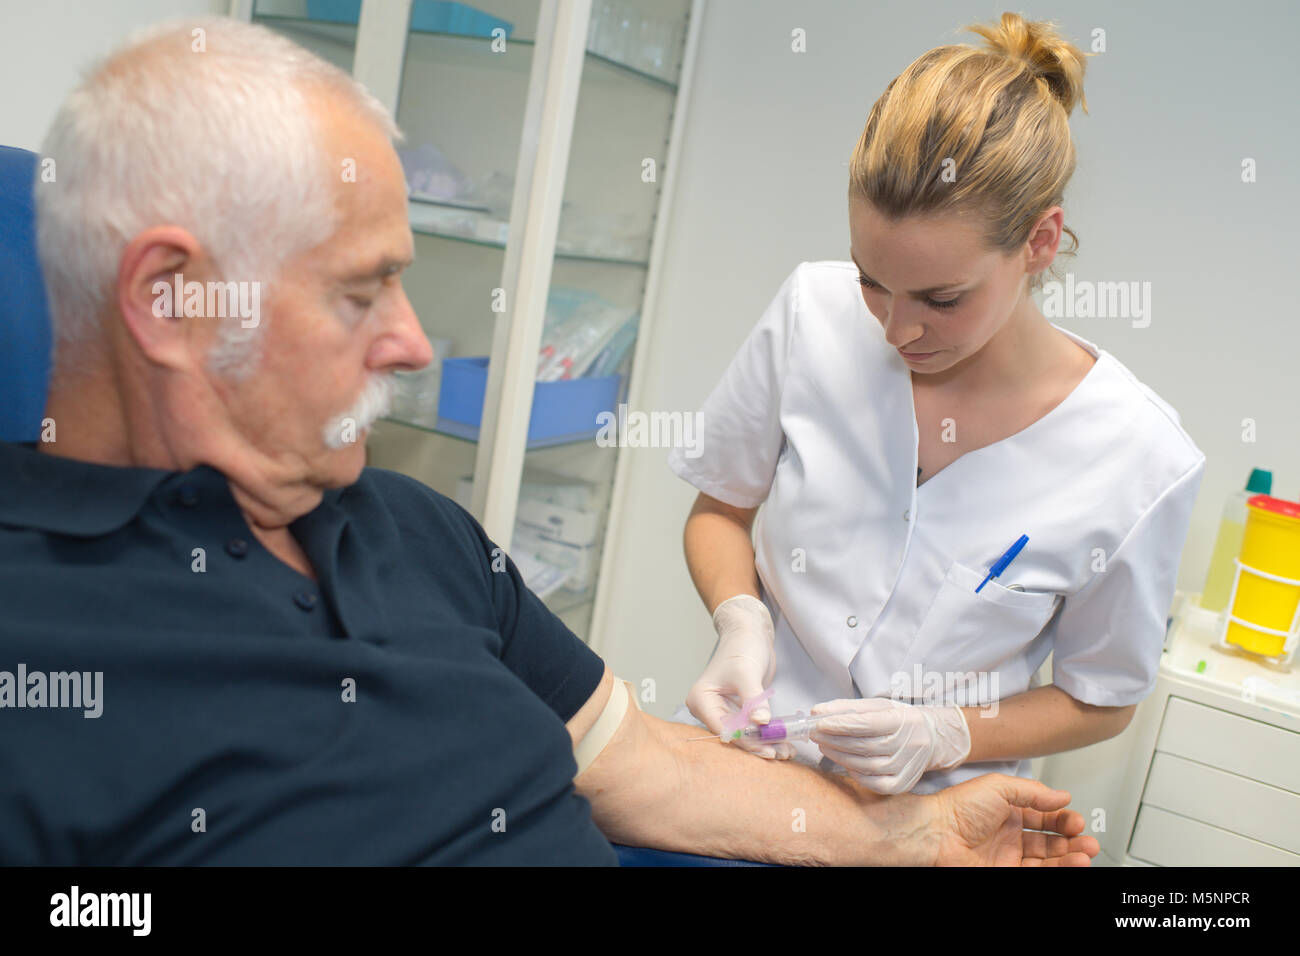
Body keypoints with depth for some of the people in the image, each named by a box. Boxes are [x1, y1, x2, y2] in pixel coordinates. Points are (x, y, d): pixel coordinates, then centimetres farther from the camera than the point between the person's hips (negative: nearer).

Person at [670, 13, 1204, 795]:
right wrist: (741, 622, -14)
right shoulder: (812, 313, -11)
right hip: (746, 762, -1)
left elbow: (1102, 700, 0)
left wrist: (942, 737, -16)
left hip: (924, 820, 2)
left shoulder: (1139, 460, -16)